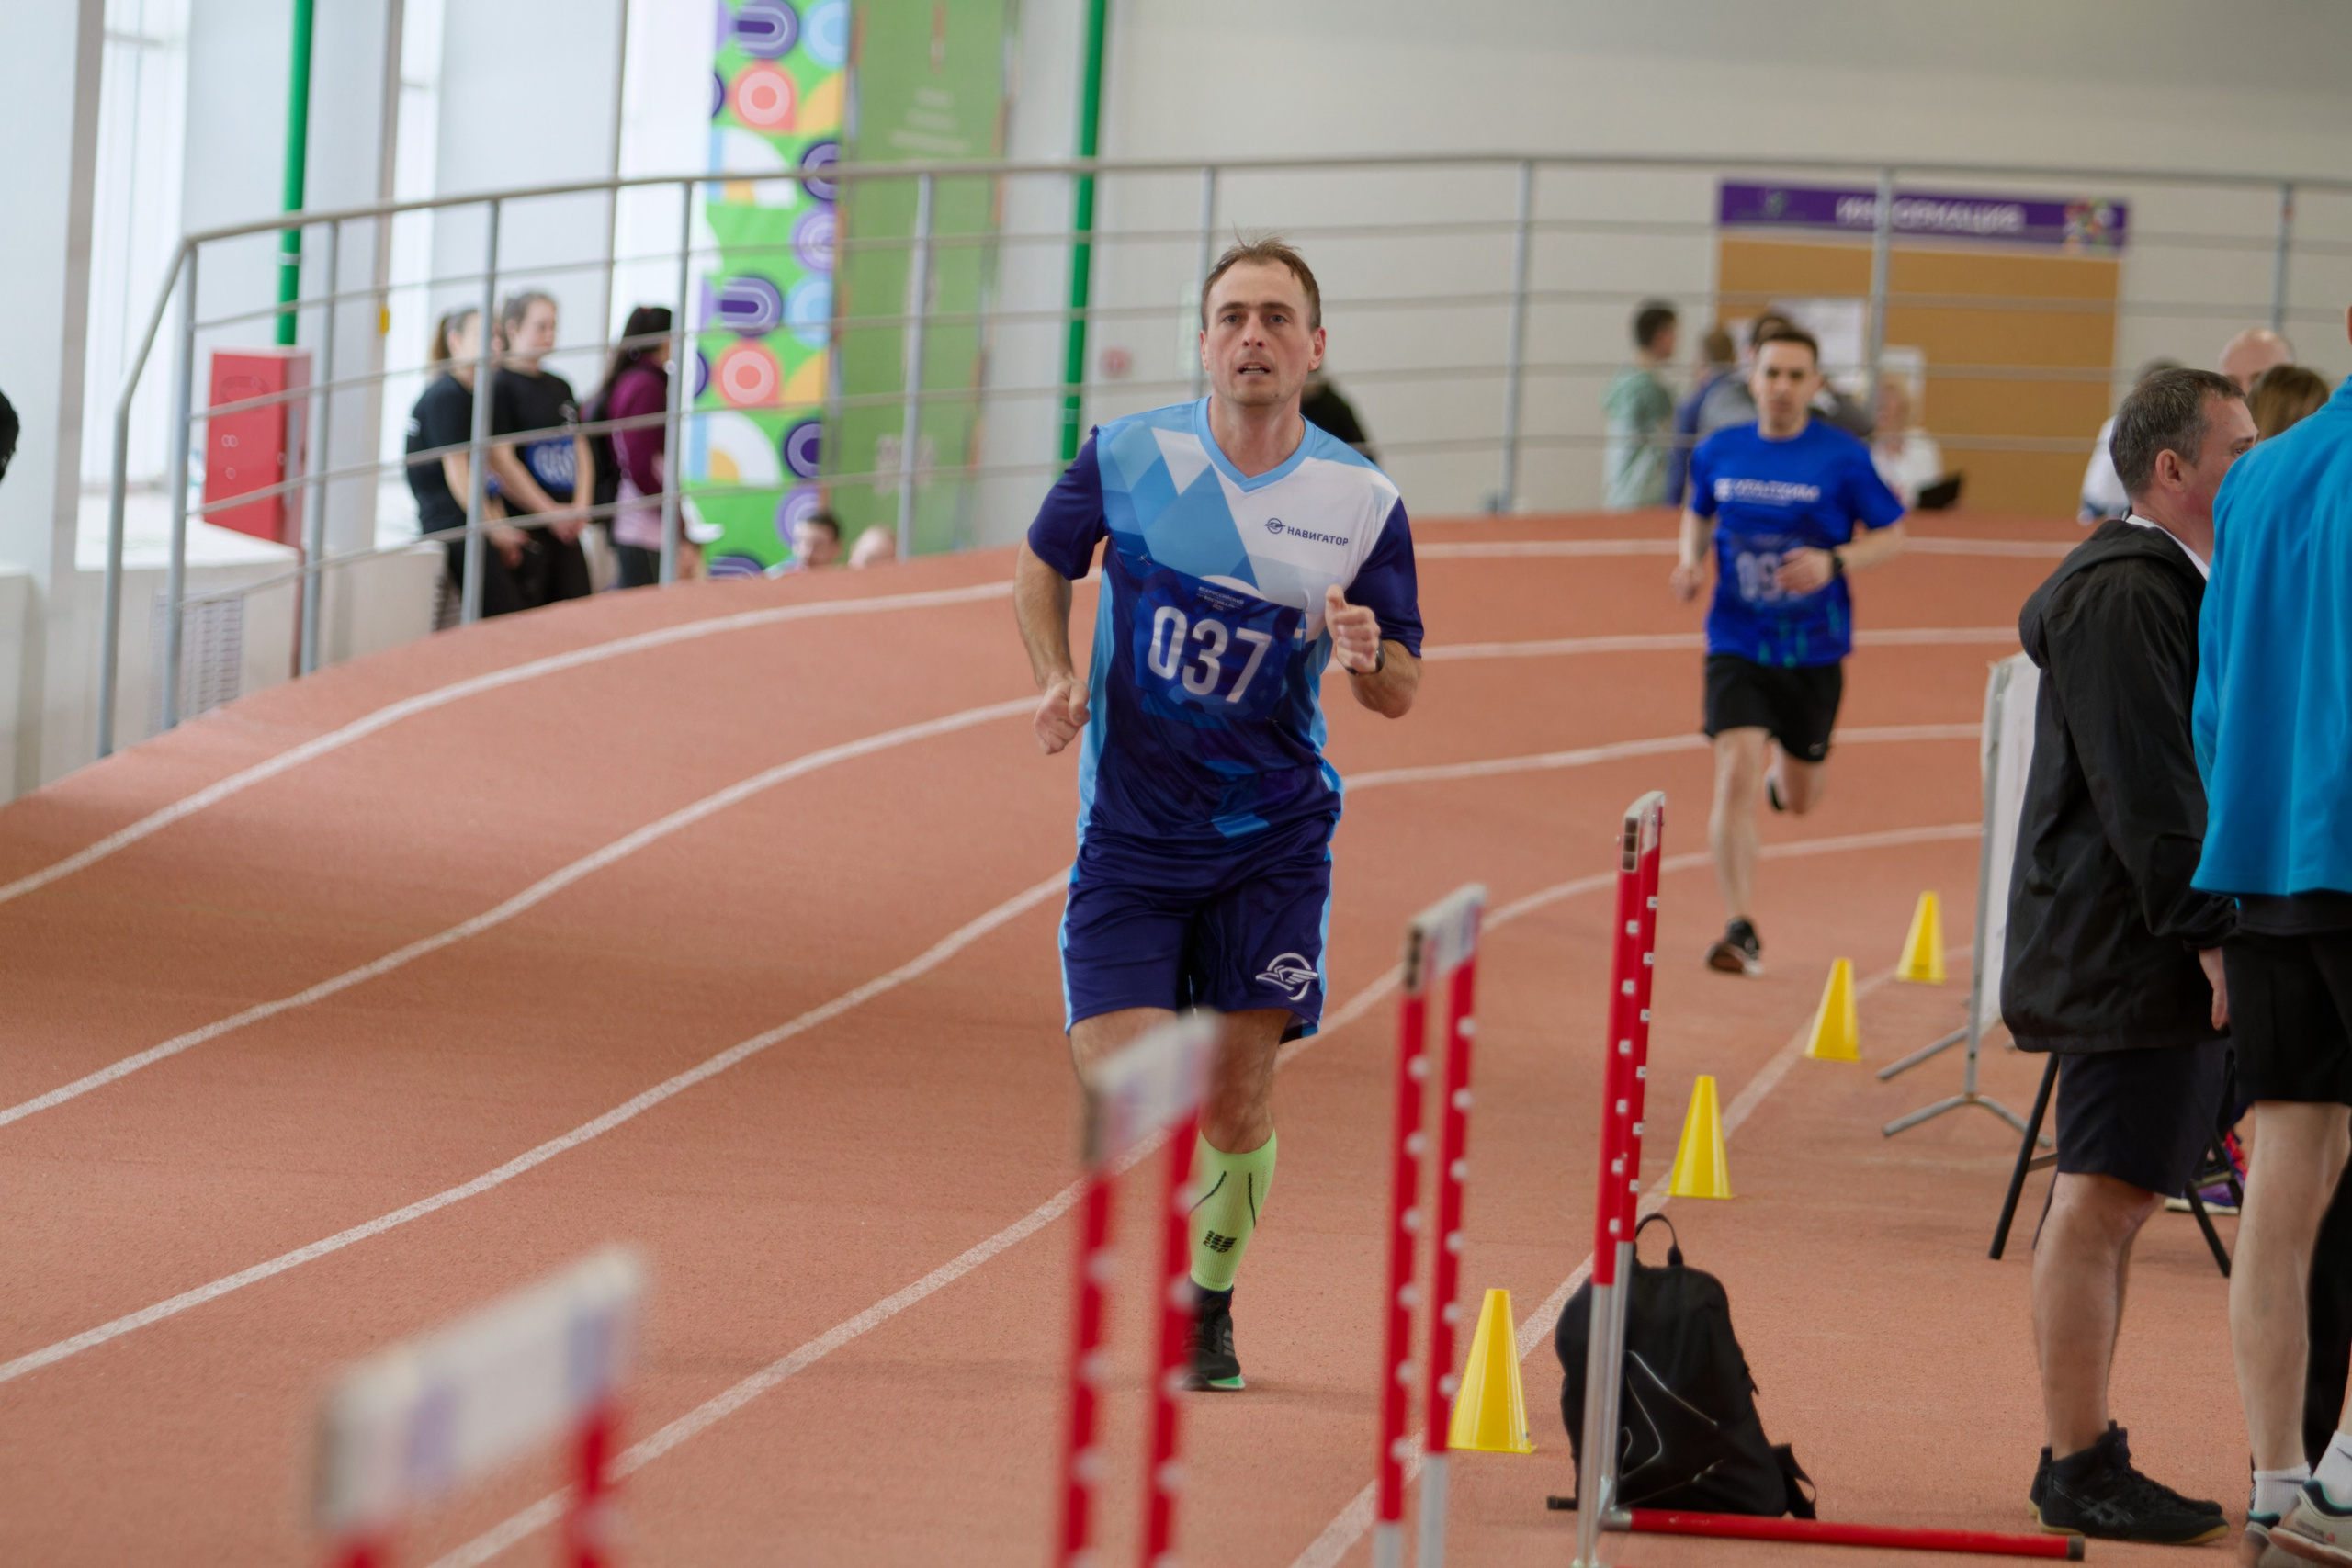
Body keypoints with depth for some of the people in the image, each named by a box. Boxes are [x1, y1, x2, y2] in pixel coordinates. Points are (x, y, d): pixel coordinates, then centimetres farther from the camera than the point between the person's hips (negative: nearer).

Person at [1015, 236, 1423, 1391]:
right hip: (1130, 831, -1)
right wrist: (1057, 680, -4)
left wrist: (1367, 655, -21)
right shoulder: (1125, 458, -7)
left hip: (1272, 839, 1)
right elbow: (1043, 564, 13)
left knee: (1238, 1106, 2)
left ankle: (1211, 1305, 27)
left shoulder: (1363, 504, -5)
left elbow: (1401, 694, 2)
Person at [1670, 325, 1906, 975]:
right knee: (1735, 776, -18)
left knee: (1799, 798, 15)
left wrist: (1834, 562, -20)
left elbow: (1891, 535, -2)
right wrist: (1690, 559, -2)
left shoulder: (1843, 458, -8)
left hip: (1814, 651, 0)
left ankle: (1783, 777, 55)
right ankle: (1742, 929, -15)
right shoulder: (1718, 452, -1)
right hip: (1737, 645, 0)